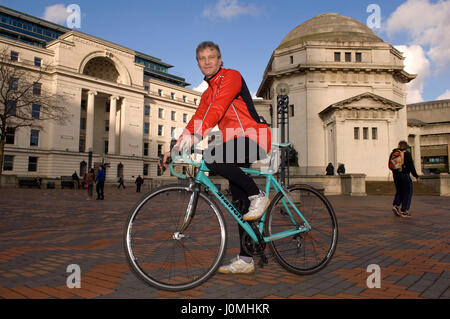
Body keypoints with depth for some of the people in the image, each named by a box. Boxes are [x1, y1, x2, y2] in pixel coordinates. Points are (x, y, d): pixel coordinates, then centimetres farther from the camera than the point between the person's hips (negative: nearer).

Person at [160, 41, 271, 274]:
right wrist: (176, 148, 4)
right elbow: (197, 120, 15)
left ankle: (257, 195, -16)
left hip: (253, 138, -8)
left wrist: (196, 134, -36)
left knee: (211, 157, -33)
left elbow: (218, 108, -22)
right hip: (237, 144, 8)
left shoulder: (231, 76, -4)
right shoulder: (207, 94, 22)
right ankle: (245, 260, 13)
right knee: (239, 205, 5)